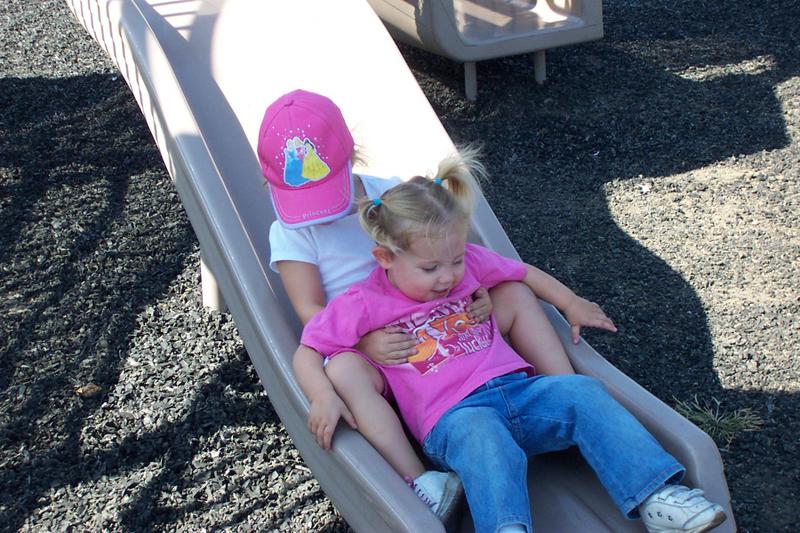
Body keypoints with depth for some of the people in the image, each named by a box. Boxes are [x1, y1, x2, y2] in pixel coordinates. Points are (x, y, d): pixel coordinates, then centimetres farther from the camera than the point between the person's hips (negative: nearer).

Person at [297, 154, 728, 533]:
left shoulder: (469, 262, 13)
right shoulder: (361, 305, 1)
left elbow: (523, 273, 29)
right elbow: (307, 355, 2)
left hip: (517, 388, 5)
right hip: (452, 418, -4)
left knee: (582, 392, -22)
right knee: (485, 440, -39)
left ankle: (655, 498, -27)